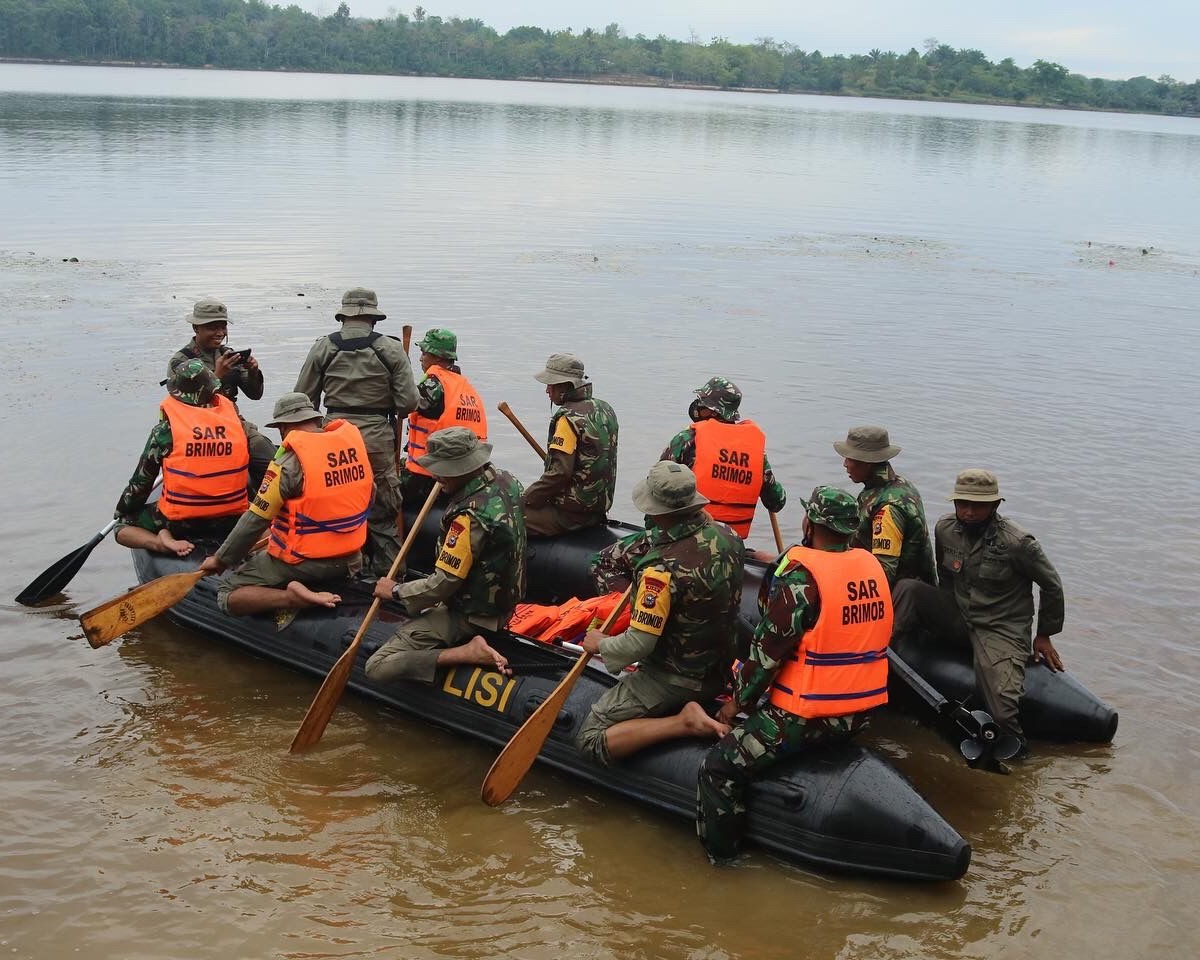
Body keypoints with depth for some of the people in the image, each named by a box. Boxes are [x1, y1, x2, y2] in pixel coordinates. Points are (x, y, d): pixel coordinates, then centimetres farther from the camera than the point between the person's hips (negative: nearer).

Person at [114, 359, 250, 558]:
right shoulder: (235, 420, 0)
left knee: (123, 528, 20)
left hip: (181, 524, -2)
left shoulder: (165, 430, -6)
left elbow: (140, 482, 1)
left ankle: (164, 541, -9)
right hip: (231, 521, 2)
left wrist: (121, 515, 19)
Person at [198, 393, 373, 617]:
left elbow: (255, 521, -11)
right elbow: (369, 492, 14)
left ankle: (294, 597, -17)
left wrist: (220, 560, 2)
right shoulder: (353, 438, 0)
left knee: (228, 596, 6)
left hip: (303, 561, -6)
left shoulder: (289, 462, -16)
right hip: (349, 560, 6)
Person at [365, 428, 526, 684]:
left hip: (469, 617, -9)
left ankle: (468, 652, -18)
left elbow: (443, 584, -26)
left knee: (378, 668, -13)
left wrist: (396, 591, -10)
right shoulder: (506, 480, -4)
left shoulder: (470, 515, -31)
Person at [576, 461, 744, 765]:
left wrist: (600, 644, -6)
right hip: (721, 669, 8)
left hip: (675, 680, -8)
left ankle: (685, 721, -14)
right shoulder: (727, 535, -8)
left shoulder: (663, 569, -30)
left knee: (590, 740, -2)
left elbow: (638, 645, -27)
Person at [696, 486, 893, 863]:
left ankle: (721, 859, 3)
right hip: (860, 712, 9)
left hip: (809, 715, -8)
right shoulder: (872, 566, 3)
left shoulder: (800, 575, -19)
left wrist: (738, 700, -2)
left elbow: (768, 650, -15)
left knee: (719, 768, -2)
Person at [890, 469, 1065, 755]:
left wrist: (1044, 635, 5)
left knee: (1003, 714, -26)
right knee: (907, 589, -18)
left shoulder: (1017, 544, -17)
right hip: (958, 621, 5)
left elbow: (1052, 586, -3)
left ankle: (1017, 755, 6)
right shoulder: (945, 529, -2)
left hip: (1001, 631, -5)